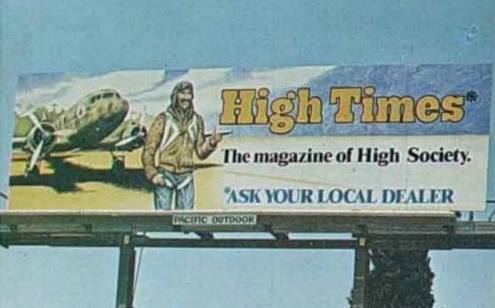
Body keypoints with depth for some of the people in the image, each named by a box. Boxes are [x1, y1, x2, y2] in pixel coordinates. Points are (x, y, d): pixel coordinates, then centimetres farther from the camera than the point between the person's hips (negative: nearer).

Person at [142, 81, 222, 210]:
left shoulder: (196, 120, 6)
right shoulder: (163, 119, -5)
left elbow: (201, 152, 8)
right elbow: (148, 150, -4)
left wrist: (211, 143, -11)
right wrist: (152, 174, -13)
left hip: (185, 176, 4)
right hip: (165, 175, -3)